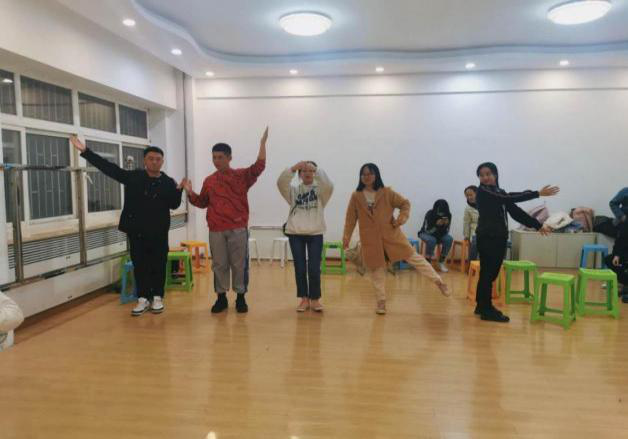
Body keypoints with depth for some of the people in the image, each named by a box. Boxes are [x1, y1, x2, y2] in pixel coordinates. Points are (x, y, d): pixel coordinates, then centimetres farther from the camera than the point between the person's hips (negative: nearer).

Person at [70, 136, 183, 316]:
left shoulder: (168, 183, 1)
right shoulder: (133, 177, 1)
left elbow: (174, 205, -1)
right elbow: (109, 168, -3)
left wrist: (179, 190, -19)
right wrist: (85, 151, -9)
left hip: (159, 232, 0)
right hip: (136, 231, 1)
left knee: (158, 265, 6)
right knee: (140, 265, 8)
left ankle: (157, 298, 19)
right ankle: (143, 298, 20)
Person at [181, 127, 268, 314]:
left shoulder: (242, 175, 2)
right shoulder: (209, 180, 10)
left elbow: (259, 166, -11)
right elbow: (202, 202, 17)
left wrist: (263, 143, -15)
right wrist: (190, 193, 1)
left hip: (238, 229, -2)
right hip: (216, 230, 3)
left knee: (239, 264, 4)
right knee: (219, 265, 8)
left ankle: (240, 297, 16)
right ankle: (221, 298, 20)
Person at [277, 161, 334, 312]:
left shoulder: (320, 190, 6)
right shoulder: (293, 191, 10)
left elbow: (329, 185, -16)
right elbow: (281, 183, -9)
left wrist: (316, 169, -25)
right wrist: (293, 168, -23)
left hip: (315, 234, -1)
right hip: (295, 234, 1)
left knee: (314, 269, -2)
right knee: (300, 268, 4)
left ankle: (315, 299, 14)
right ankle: (304, 298, 16)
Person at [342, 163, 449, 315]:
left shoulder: (386, 192, -2)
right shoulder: (356, 196, 0)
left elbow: (405, 203, 5)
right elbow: (351, 218, 4)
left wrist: (401, 218, -12)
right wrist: (346, 236, -1)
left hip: (391, 234, 0)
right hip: (370, 239, 1)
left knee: (413, 257, 0)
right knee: (376, 270, 8)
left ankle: (439, 281, 11)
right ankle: (381, 301, 21)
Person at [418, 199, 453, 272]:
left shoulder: (448, 215, -18)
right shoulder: (429, 214, -28)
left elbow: (446, 232, -12)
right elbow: (427, 231, -26)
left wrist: (446, 225, -33)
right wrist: (436, 225, -42)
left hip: (440, 234, 4)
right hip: (426, 234, -4)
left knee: (449, 239, -25)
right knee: (431, 240, -36)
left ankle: (441, 262, -10)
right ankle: (428, 262, -18)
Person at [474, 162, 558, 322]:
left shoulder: (500, 192, 13)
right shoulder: (482, 191, -11)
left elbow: (516, 211, 12)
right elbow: (511, 198, -17)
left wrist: (538, 225, 8)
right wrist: (538, 193, -15)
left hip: (500, 237, 8)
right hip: (486, 237, -8)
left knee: (491, 273, 13)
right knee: (487, 273, -3)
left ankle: (482, 306, 23)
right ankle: (487, 310, 4)